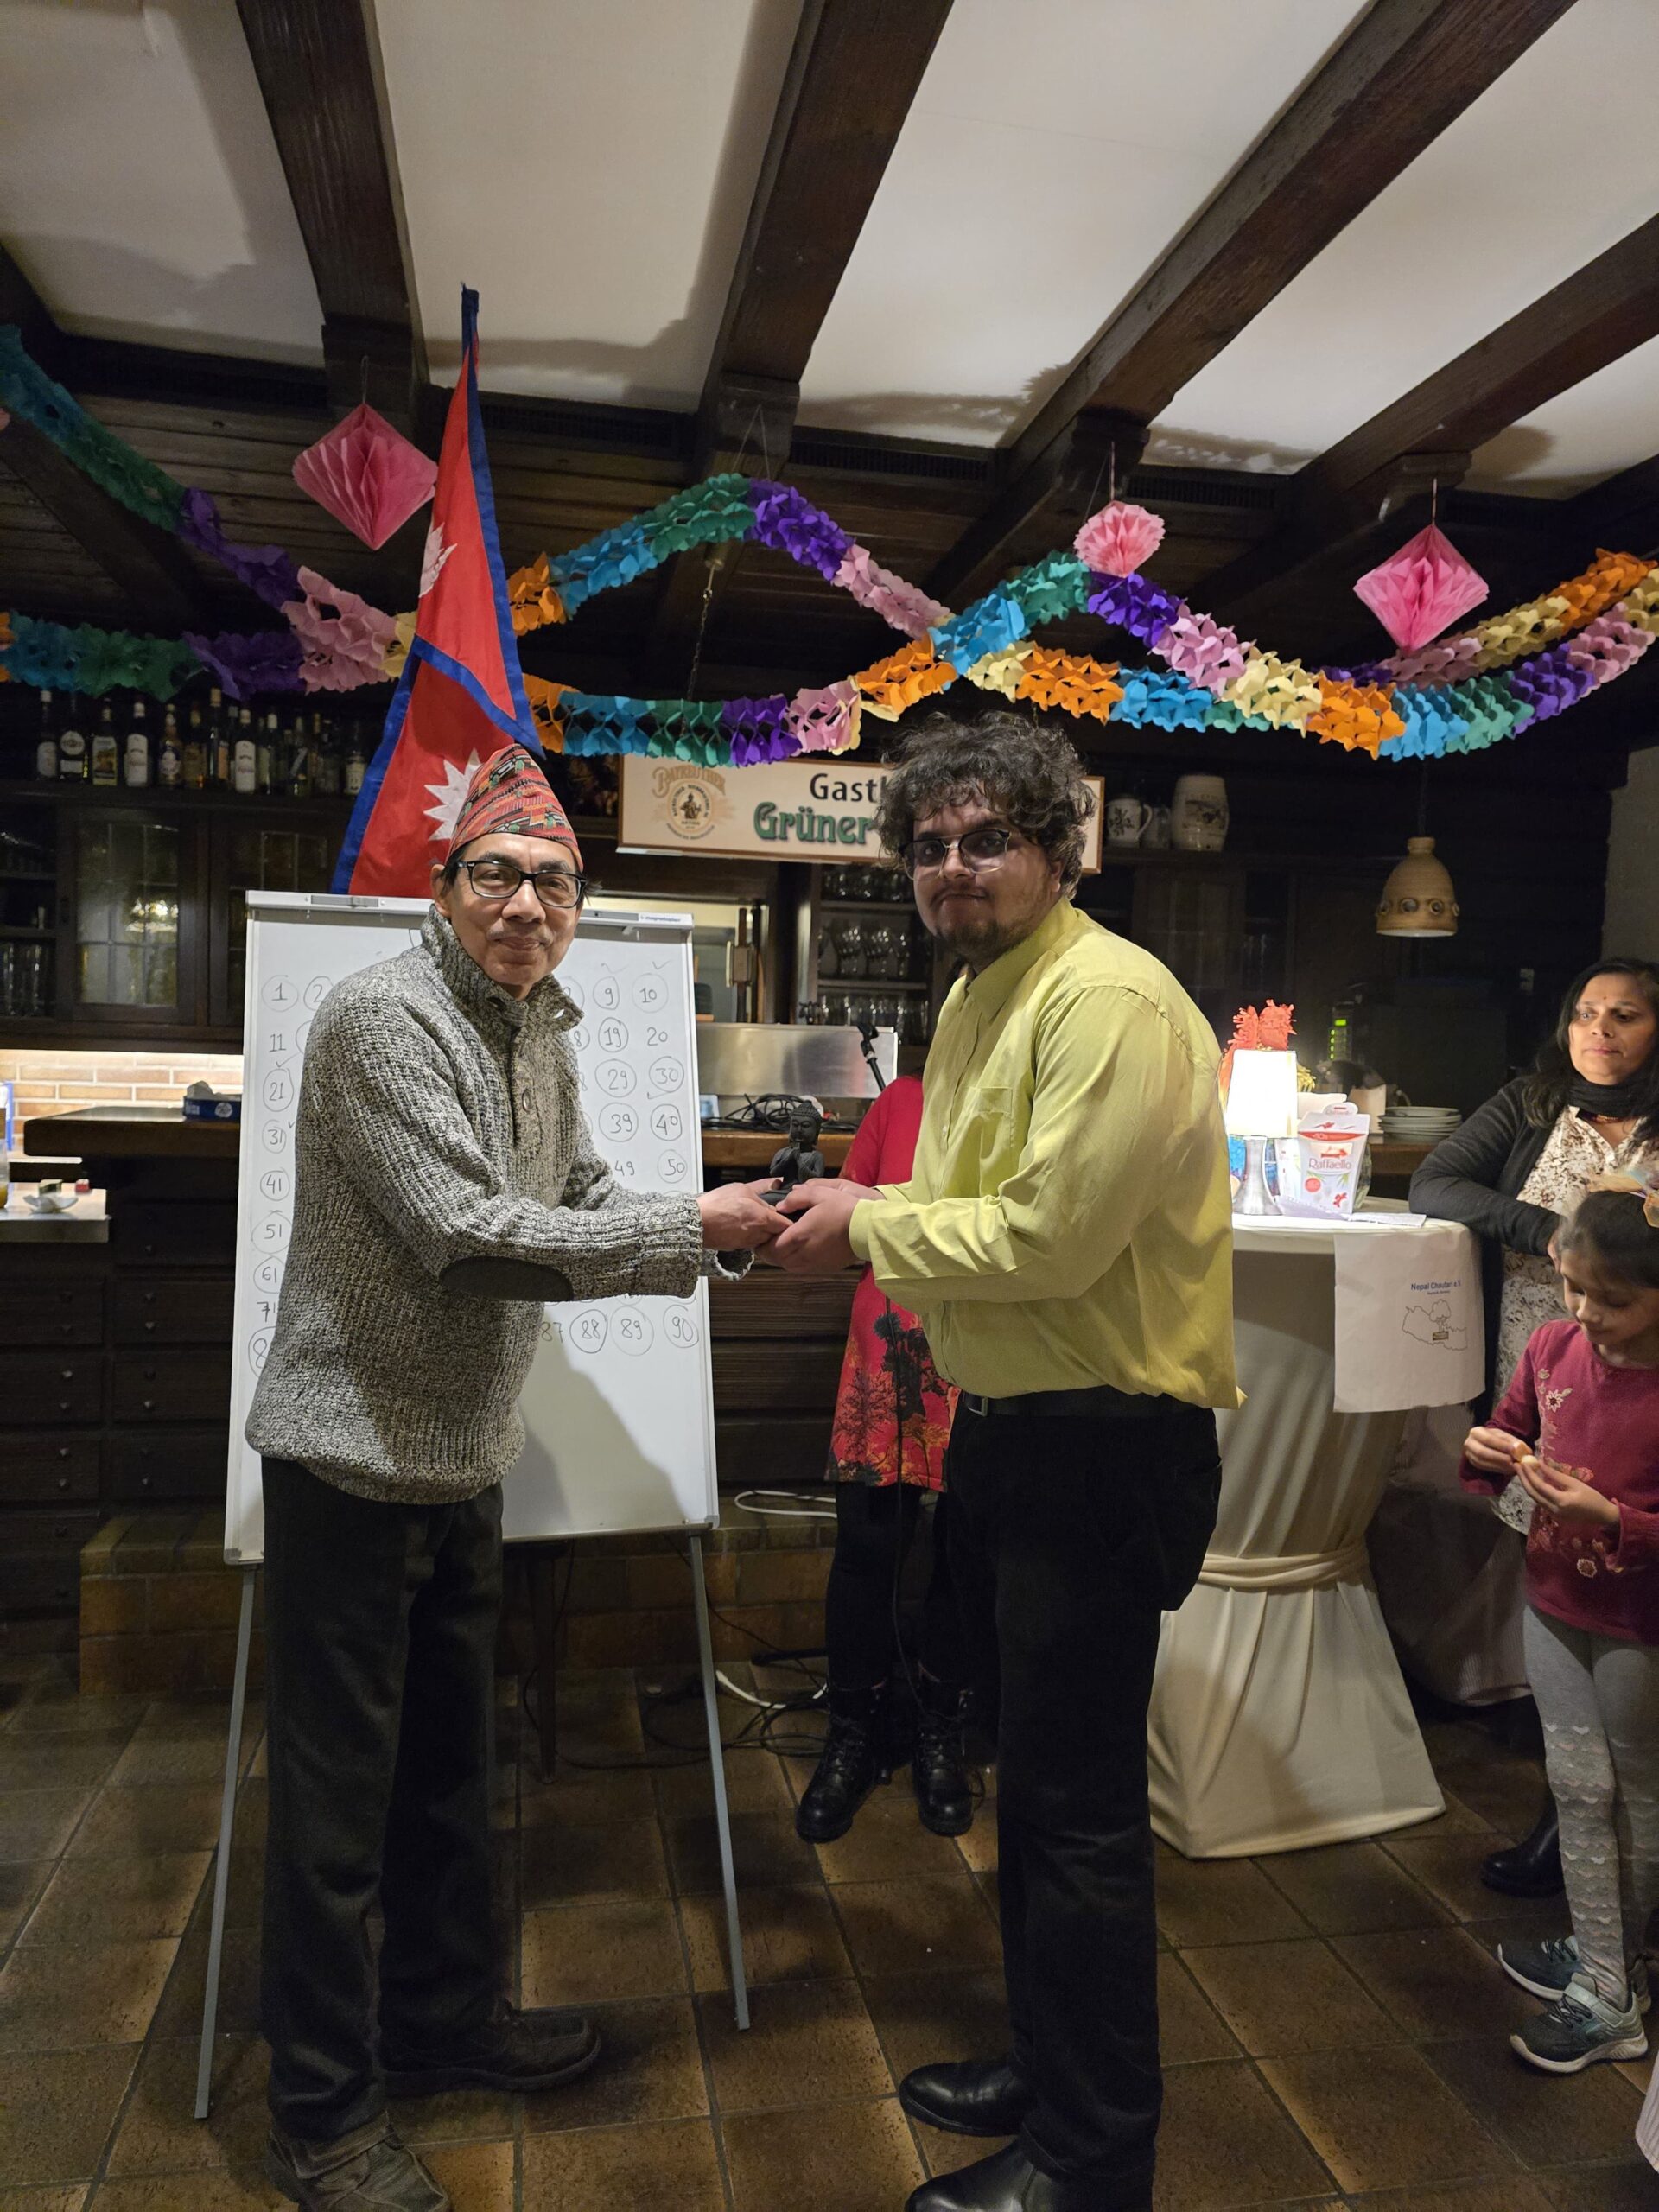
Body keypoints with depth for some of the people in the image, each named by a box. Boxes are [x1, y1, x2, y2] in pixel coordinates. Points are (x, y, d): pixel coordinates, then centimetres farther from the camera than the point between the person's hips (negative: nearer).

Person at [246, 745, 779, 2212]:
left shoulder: (542, 1032, 9)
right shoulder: (384, 1018, -18)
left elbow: (584, 1203, 13)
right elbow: (469, 1238, -26)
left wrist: (720, 1234, -3)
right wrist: (686, 1233, -21)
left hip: (466, 1458, 8)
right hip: (353, 1453, -8)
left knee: (448, 1762, 21)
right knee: (339, 1792, 5)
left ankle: (443, 2018, 41)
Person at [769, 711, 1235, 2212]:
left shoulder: (1110, 999, -19)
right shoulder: (978, 996, 12)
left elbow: (1049, 1235, -25)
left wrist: (871, 1227, -13)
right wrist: (853, 1223, 0)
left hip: (1104, 1448, -10)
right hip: (1008, 1427, 10)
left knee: (1077, 1804, 4)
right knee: (1034, 1774, 22)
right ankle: (1046, 2066, 43)